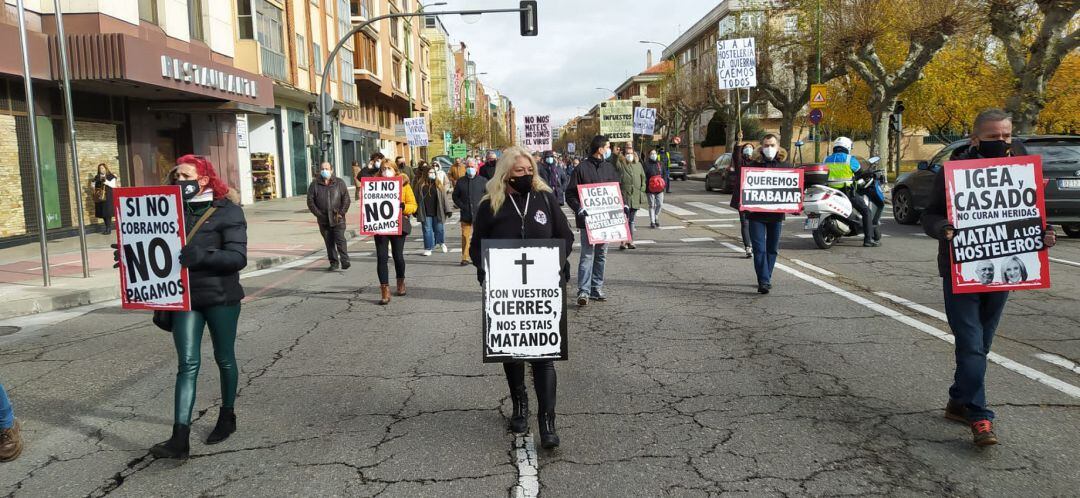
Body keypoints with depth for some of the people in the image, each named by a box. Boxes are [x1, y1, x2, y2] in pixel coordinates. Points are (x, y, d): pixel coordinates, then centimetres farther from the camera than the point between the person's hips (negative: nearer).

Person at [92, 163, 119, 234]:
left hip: (108, 197, -5)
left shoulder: (111, 176, 0)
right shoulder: (97, 177, 16)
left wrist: (106, 181, -17)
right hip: (99, 197, 6)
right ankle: (107, 228, 14)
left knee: (107, 212, -10)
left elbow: (113, 185, -6)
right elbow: (94, 185, 26)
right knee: (102, 213, 6)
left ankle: (109, 228, -6)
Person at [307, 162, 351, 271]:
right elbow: (310, 201, 4)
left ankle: (345, 261, -9)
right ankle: (334, 262, 14)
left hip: (338, 219, -2)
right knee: (329, 242, 7)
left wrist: (341, 213, -8)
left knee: (340, 240, -11)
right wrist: (318, 214, -5)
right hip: (323, 220, 2)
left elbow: (346, 199, 1)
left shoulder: (339, 183, 3)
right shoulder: (314, 185, 5)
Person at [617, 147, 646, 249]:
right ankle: (623, 242, -7)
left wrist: (642, 190, 10)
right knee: (624, 220, -11)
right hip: (624, 196, -5)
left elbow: (643, 178, 19)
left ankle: (630, 241, 18)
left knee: (631, 221, 12)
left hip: (636, 197, 5)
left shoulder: (638, 165, 13)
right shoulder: (620, 165, -2)